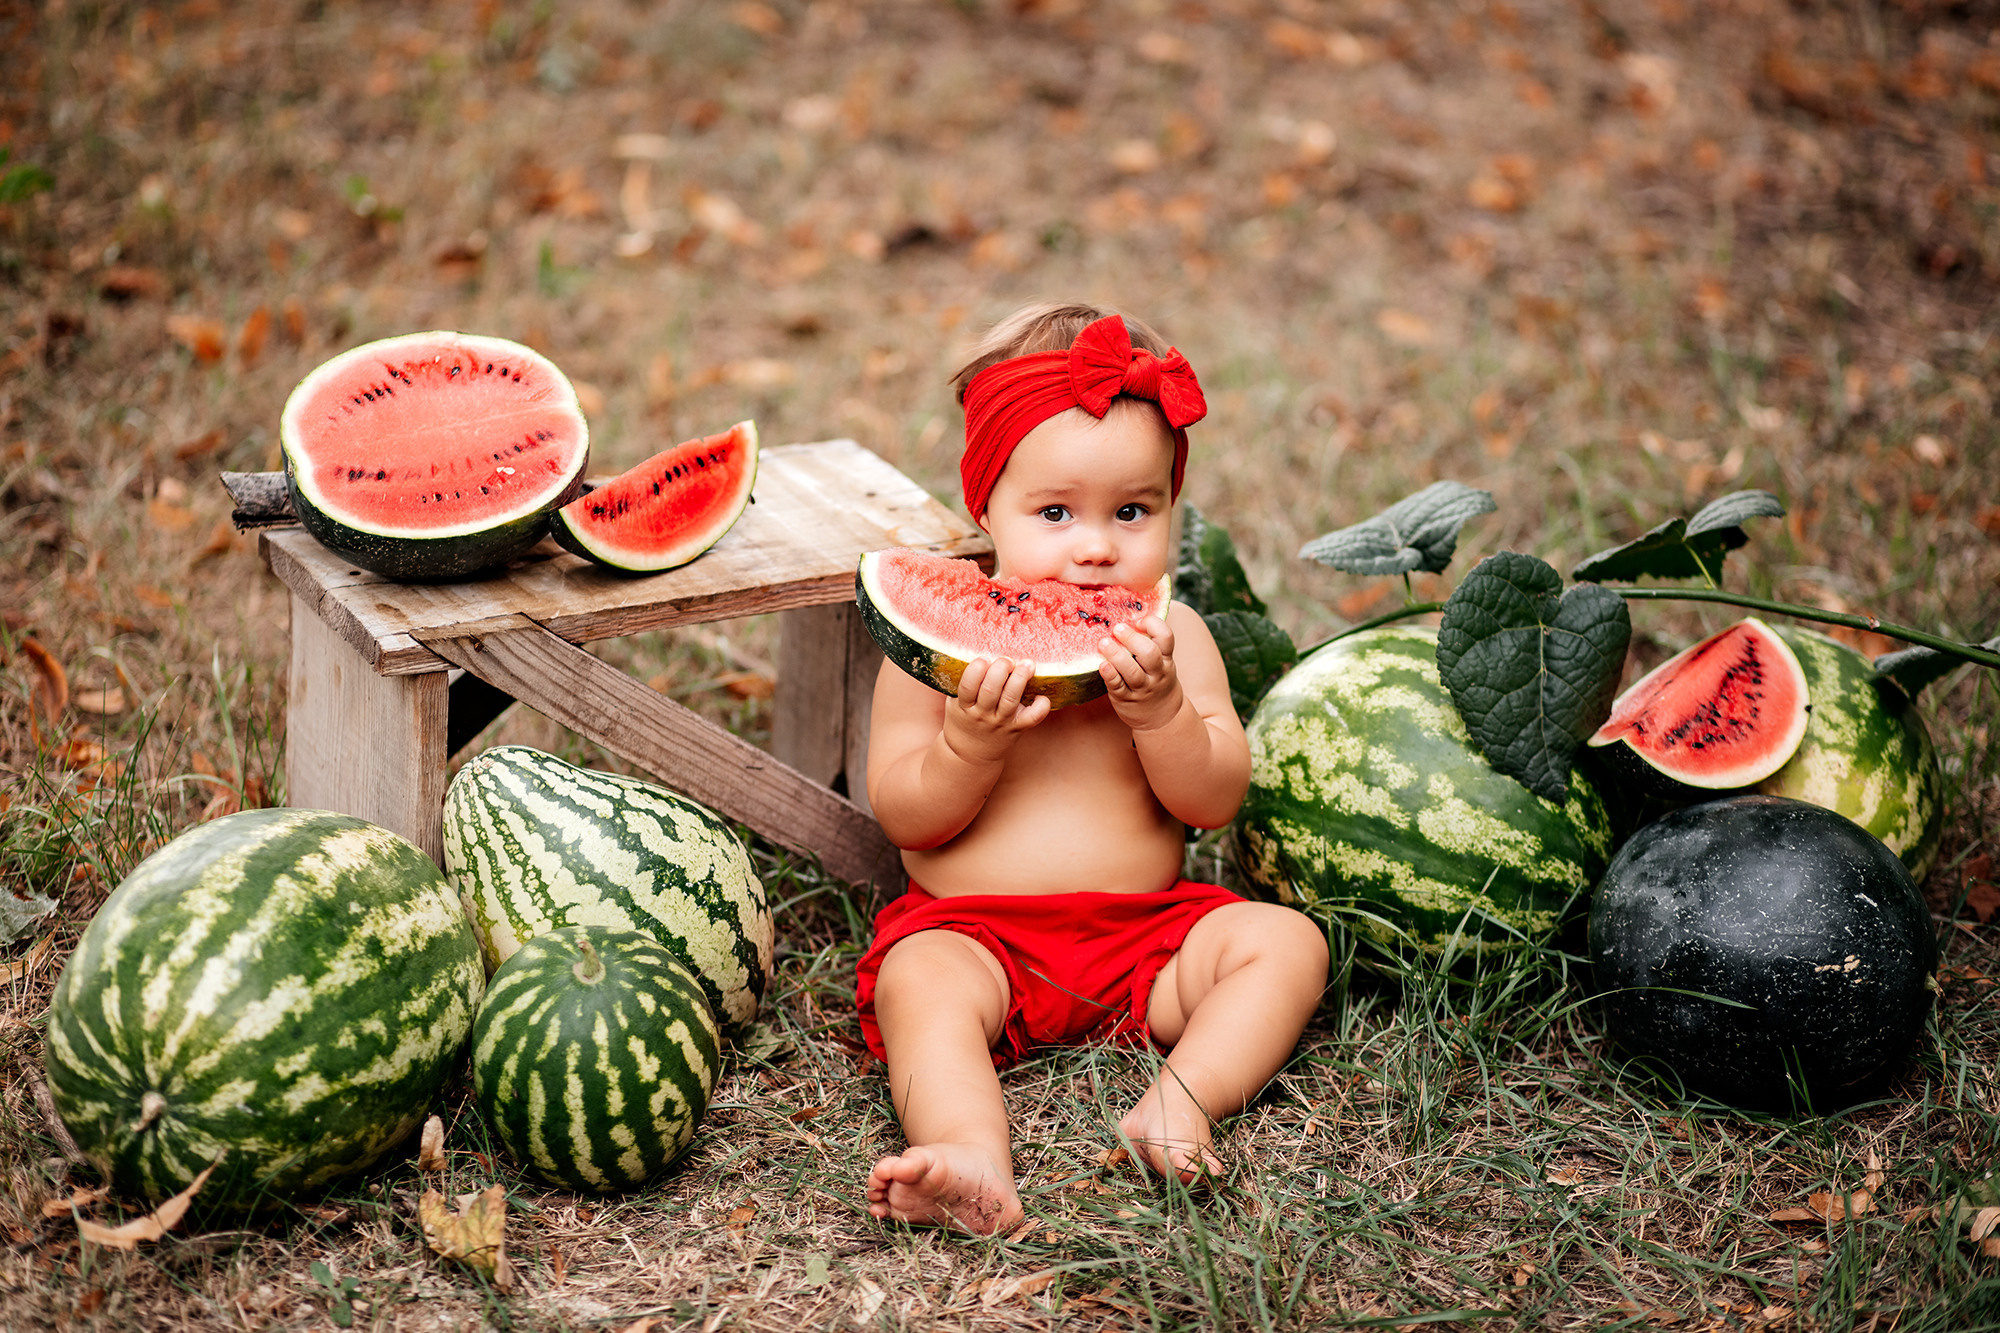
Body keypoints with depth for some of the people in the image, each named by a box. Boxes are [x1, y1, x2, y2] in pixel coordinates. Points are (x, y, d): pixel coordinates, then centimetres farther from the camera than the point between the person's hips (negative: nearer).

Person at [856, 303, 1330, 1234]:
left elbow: (1214, 802, -4)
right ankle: (975, 1170, -54)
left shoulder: (1171, 639, 3)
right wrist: (974, 741, -23)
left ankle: (1184, 1097, -34)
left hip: (1148, 924, 3)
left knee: (1286, 941, -16)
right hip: (972, 930, -2)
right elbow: (905, 817, -5)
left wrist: (1158, 711, -21)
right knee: (920, 984, -32)